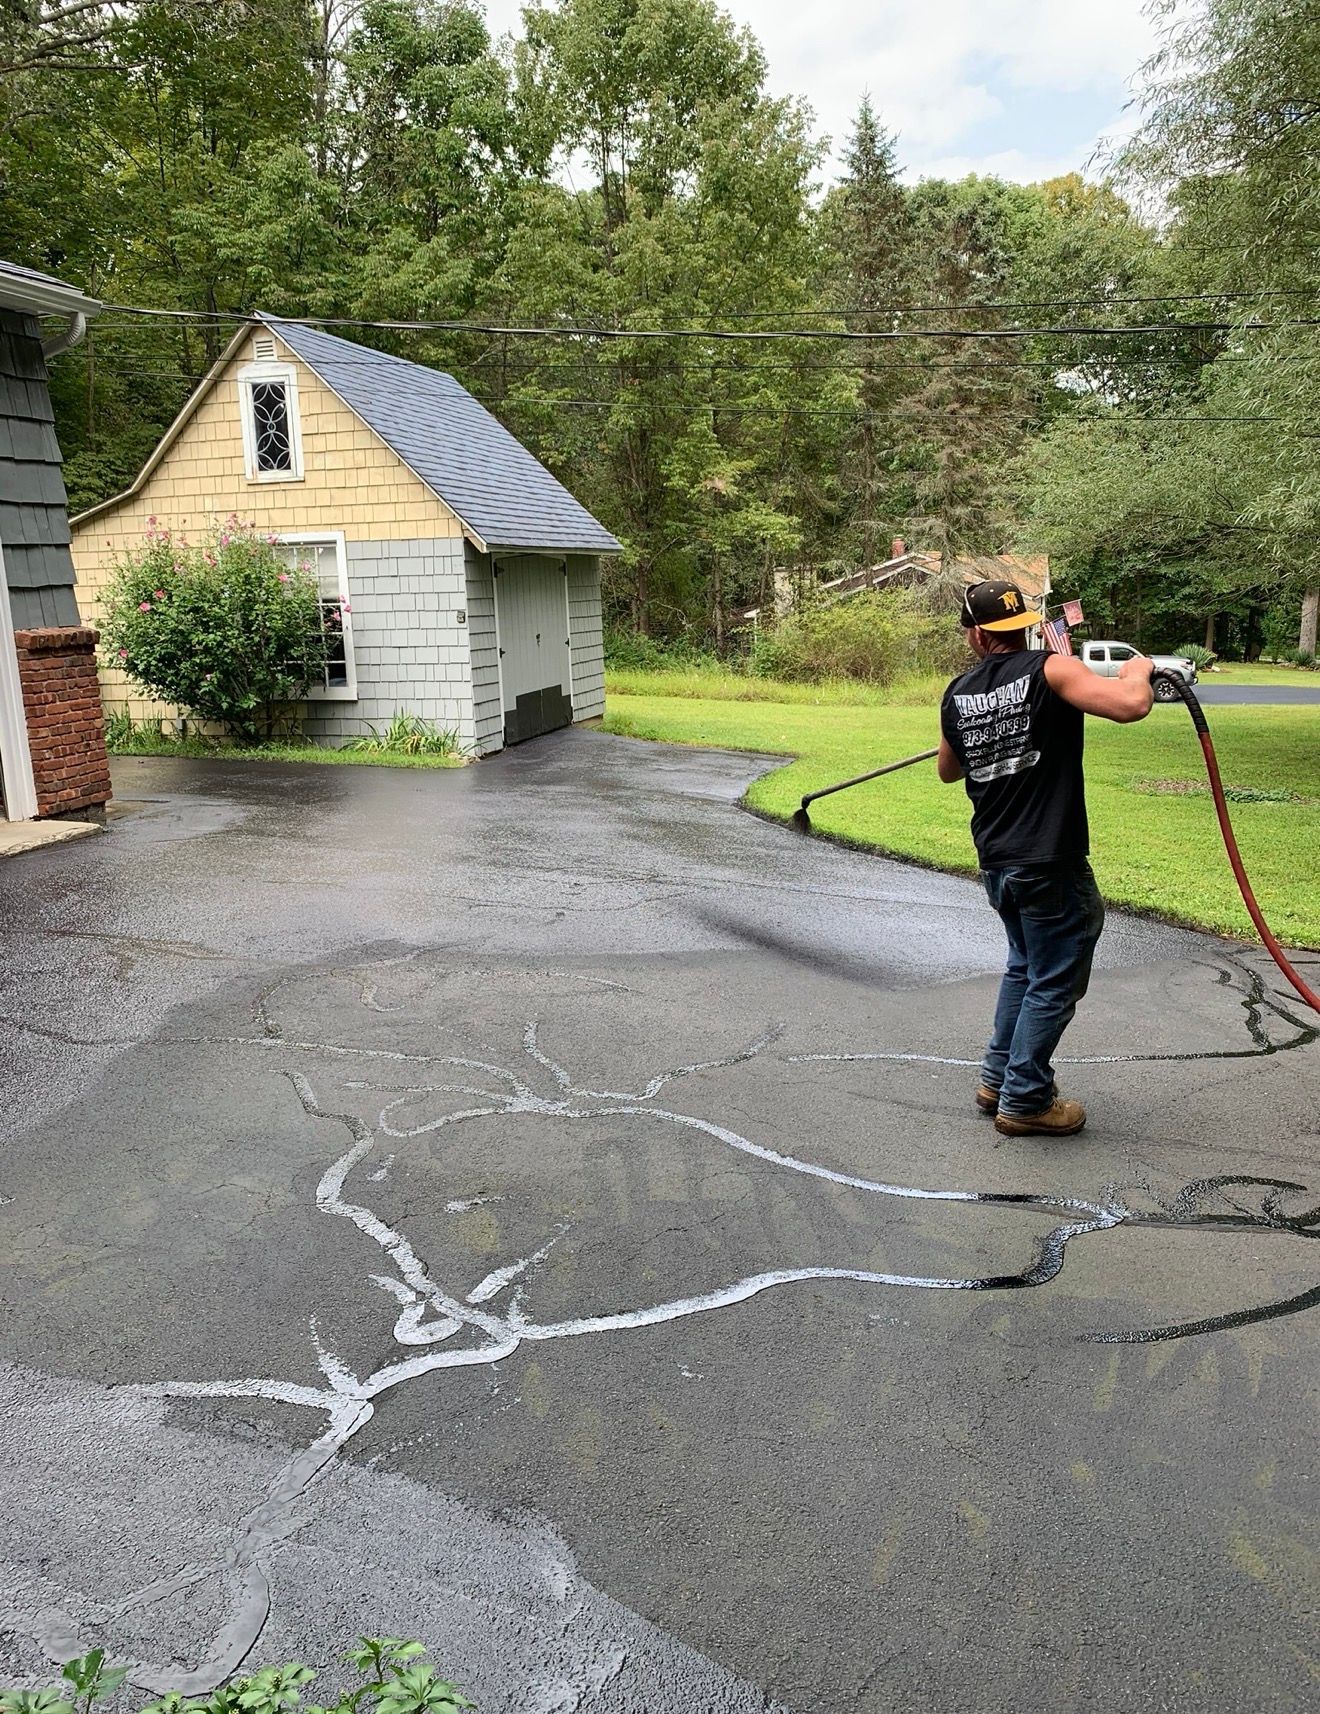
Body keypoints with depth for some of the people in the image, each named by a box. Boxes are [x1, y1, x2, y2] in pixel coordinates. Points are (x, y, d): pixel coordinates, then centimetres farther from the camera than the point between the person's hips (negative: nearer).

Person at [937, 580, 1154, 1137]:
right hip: (1049, 864, -7)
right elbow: (1131, 704, -25)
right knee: (1054, 982, 7)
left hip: (996, 862, 7)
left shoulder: (957, 694, 6)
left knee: (1025, 966, 25)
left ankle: (998, 1077, 31)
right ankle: (1024, 1101, 14)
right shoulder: (1050, 669, -12)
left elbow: (947, 771, 22)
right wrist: (1137, 670, -3)